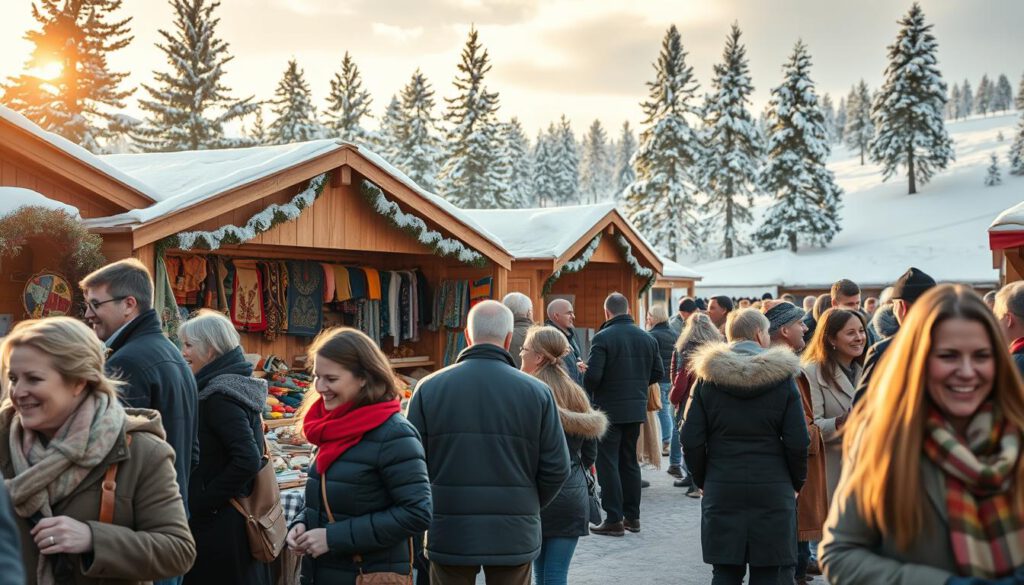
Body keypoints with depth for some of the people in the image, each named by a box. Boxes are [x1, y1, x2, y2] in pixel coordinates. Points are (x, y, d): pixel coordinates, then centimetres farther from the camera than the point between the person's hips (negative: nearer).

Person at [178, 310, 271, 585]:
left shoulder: (219, 395, -17)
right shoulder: (240, 385, 9)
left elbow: (247, 460, -26)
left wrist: (200, 505, -18)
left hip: (218, 524, -9)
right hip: (243, 515, 9)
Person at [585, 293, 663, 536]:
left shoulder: (603, 338, -14)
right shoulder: (647, 338, 5)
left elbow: (592, 375, -20)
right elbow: (658, 373, 9)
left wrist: (588, 394, 0)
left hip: (609, 409, -6)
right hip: (636, 409, 6)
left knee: (608, 463, 0)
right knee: (629, 461, 17)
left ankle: (614, 520, 0)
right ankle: (632, 516, 22)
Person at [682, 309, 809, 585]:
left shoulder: (708, 376, 1)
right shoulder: (783, 377, -3)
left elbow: (691, 440, -1)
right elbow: (797, 442, -5)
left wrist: (702, 480, 11)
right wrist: (796, 483, 9)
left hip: (721, 491, 1)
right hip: (772, 490, -1)